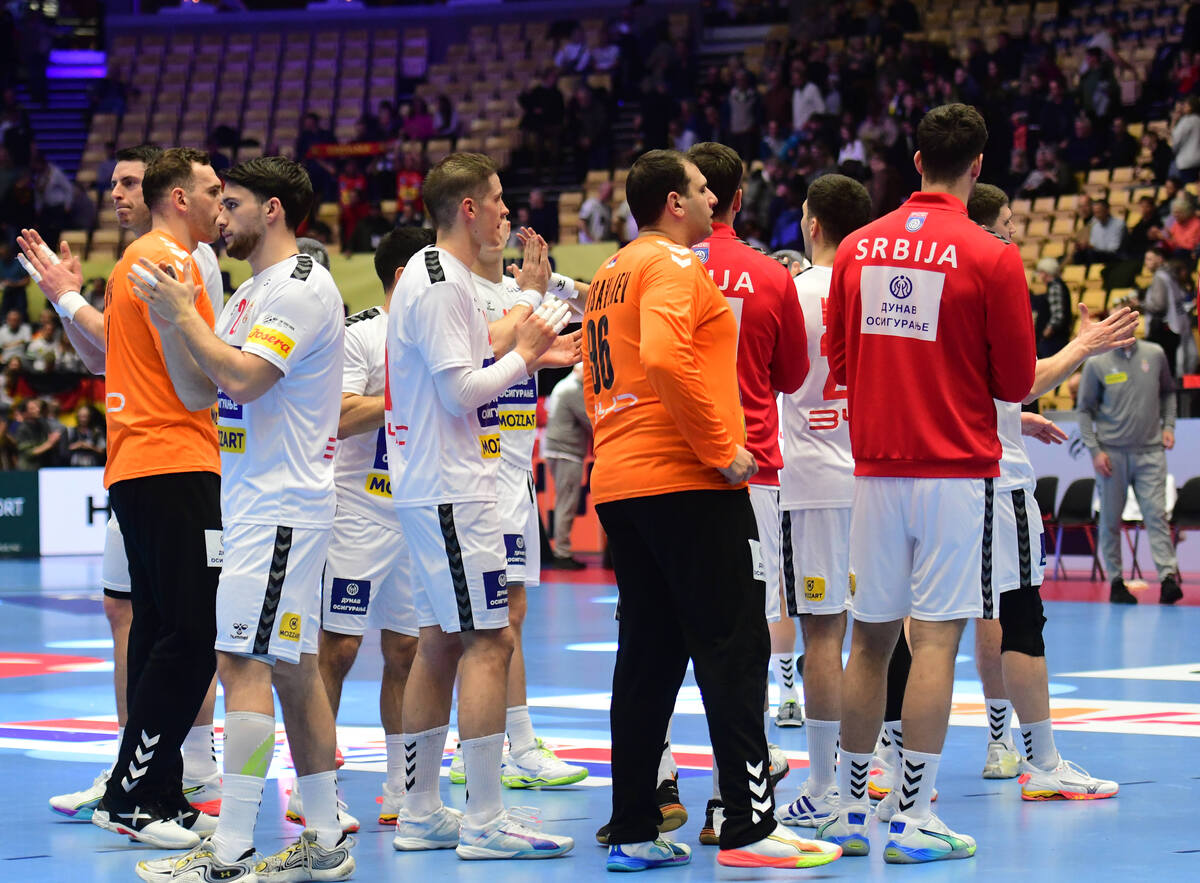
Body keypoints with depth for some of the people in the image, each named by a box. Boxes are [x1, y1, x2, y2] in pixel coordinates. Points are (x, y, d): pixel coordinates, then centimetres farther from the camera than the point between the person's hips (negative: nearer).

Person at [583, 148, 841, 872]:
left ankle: (634, 831, 8)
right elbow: (665, 358, -24)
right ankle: (750, 827, -11)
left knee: (649, 655, 9)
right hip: (687, 485, -9)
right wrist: (721, 450, -19)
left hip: (618, 483, 9)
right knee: (733, 649, -8)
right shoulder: (673, 266, -9)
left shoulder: (610, 276, 20)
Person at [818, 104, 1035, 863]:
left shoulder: (858, 248, 4)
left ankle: (851, 811, 17)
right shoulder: (991, 257, -8)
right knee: (935, 639, -3)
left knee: (870, 638, 12)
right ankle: (915, 820, -3)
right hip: (956, 470, -4)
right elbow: (1017, 381, -3)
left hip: (876, 471, 4)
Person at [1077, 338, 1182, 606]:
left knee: (1156, 513, -10)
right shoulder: (1096, 363, -1)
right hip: (1112, 453, -1)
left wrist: (1168, 425, 9)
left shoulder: (1155, 354, 6)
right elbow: (1084, 409, 3)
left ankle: (1168, 578, -16)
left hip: (1150, 450, 1)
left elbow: (1168, 392, 22)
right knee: (1110, 519, 3)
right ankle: (1116, 581, 11)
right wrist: (1094, 450, -4)